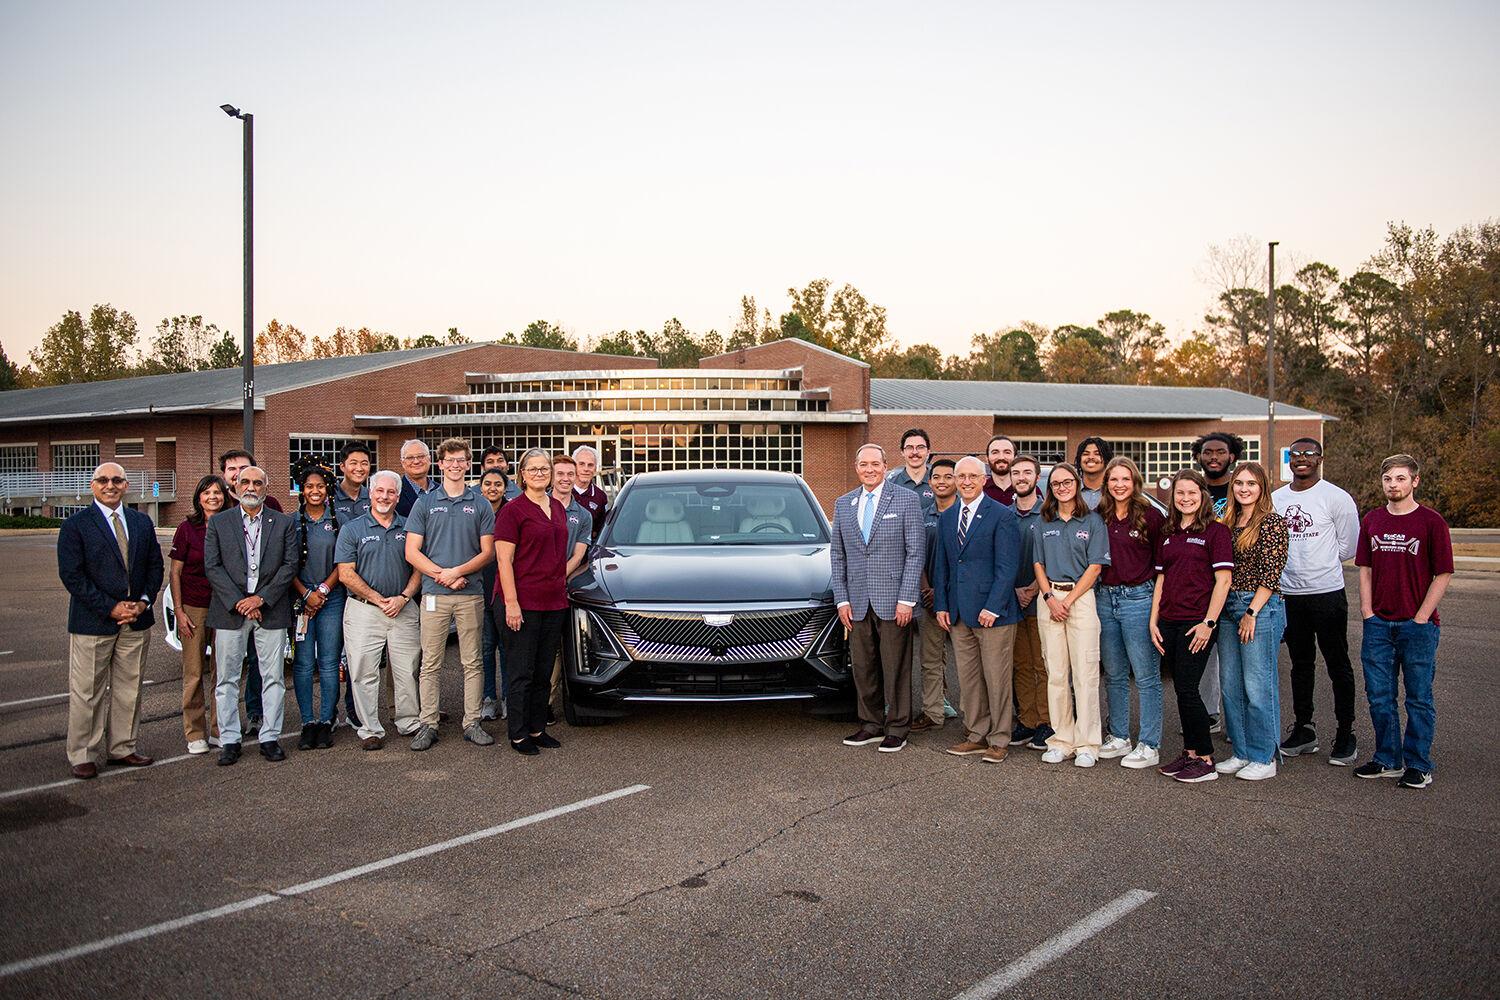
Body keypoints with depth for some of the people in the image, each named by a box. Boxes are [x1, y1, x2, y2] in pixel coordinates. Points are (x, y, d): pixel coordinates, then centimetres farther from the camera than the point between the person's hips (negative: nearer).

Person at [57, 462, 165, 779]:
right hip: (92, 623, -4)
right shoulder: (75, 526, -5)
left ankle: (122, 749, 22)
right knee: (87, 692, 3)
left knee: (129, 689, 11)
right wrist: (111, 608, -15)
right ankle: (82, 755, 14)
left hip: (136, 620, 4)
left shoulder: (142, 523, 10)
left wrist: (145, 601, -5)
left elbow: (155, 565, 11)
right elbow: (71, 575, -10)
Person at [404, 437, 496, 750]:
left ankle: (472, 723, 13)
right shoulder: (425, 502, 6)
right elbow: (412, 552, 1)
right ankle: (428, 724, 9)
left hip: (471, 594, 1)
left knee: (473, 662, 5)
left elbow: (487, 551, 3)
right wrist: (441, 574, -11)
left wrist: (458, 571, -12)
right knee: (431, 663, 3)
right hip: (434, 594, 0)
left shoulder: (481, 504, 7)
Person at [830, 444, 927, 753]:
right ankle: (871, 724, 23)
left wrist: (906, 600, -11)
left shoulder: (906, 500, -2)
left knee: (895, 668, 3)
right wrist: (842, 600, 5)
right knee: (863, 668, 9)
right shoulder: (843, 504, 11)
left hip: (893, 601, -4)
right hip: (857, 603, 4)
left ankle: (897, 728, 15)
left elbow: (916, 552, -5)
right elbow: (837, 554, 13)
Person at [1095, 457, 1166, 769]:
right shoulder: (1100, 518, 8)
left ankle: (1150, 746, 8)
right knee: (1114, 675, 15)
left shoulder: (1150, 516, -7)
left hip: (1138, 599, -6)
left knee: (1146, 677, 0)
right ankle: (1119, 737, 27)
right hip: (1106, 598, 6)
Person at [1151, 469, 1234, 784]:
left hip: (1196, 623, -6)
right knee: (1182, 690, 10)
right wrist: (1153, 621, 9)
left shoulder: (1216, 531, -4)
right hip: (1169, 623, 6)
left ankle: (1205, 760, 4)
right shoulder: (1167, 535, 15)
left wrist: (1209, 623, -14)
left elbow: (1223, 580, -9)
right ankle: (1189, 752, 19)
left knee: (1187, 690, -6)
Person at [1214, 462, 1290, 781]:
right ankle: (1241, 752, 21)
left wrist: (1252, 612, -14)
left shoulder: (1272, 522, -7)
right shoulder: (1229, 522, 13)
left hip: (1261, 607, -7)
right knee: (1230, 685, 10)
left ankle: (1264, 758, 7)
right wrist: (1219, 610, 8)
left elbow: (1271, 573, -12)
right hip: (1228, 607, 7)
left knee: (1258, 687, -3)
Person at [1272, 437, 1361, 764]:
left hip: (1327, 593, -5)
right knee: (1301, 664, 14)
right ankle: (1303, 729, 23)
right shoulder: (1276, 498, 9)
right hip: (1289, 594, 5)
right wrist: (1293, 564, 2)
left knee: (1338, 665, 3)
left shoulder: (1336, 497, -5)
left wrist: (1318, 564, 0)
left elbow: (1348, 546, -3)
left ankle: (1346, 734, 11)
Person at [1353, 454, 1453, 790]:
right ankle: (1388, 760, 22)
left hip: (1417, 624, -4)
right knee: (1379, 696, 10)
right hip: (1378, 623, 4)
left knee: (1418, 698, 4)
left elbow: (1443, 574, -5)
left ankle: (1418, 766, 15)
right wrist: (1367, 610, 3)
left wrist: (1421, 617, -9)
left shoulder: (1431, 521, -4)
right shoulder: (1372, 520, 9)